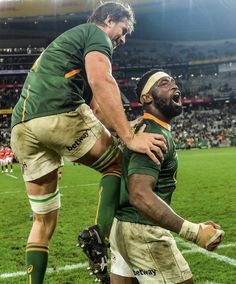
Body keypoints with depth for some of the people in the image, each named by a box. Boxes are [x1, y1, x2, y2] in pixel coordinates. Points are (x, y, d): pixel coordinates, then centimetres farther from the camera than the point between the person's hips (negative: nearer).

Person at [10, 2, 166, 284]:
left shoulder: (66, 39, 38)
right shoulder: (95, 33, 10)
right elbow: (100, 80, -12)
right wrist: (129, 137, -17)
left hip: (20, 127, 9)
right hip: (58, 113, -8)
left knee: (44, 219, 14)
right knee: (118, 164, 10)